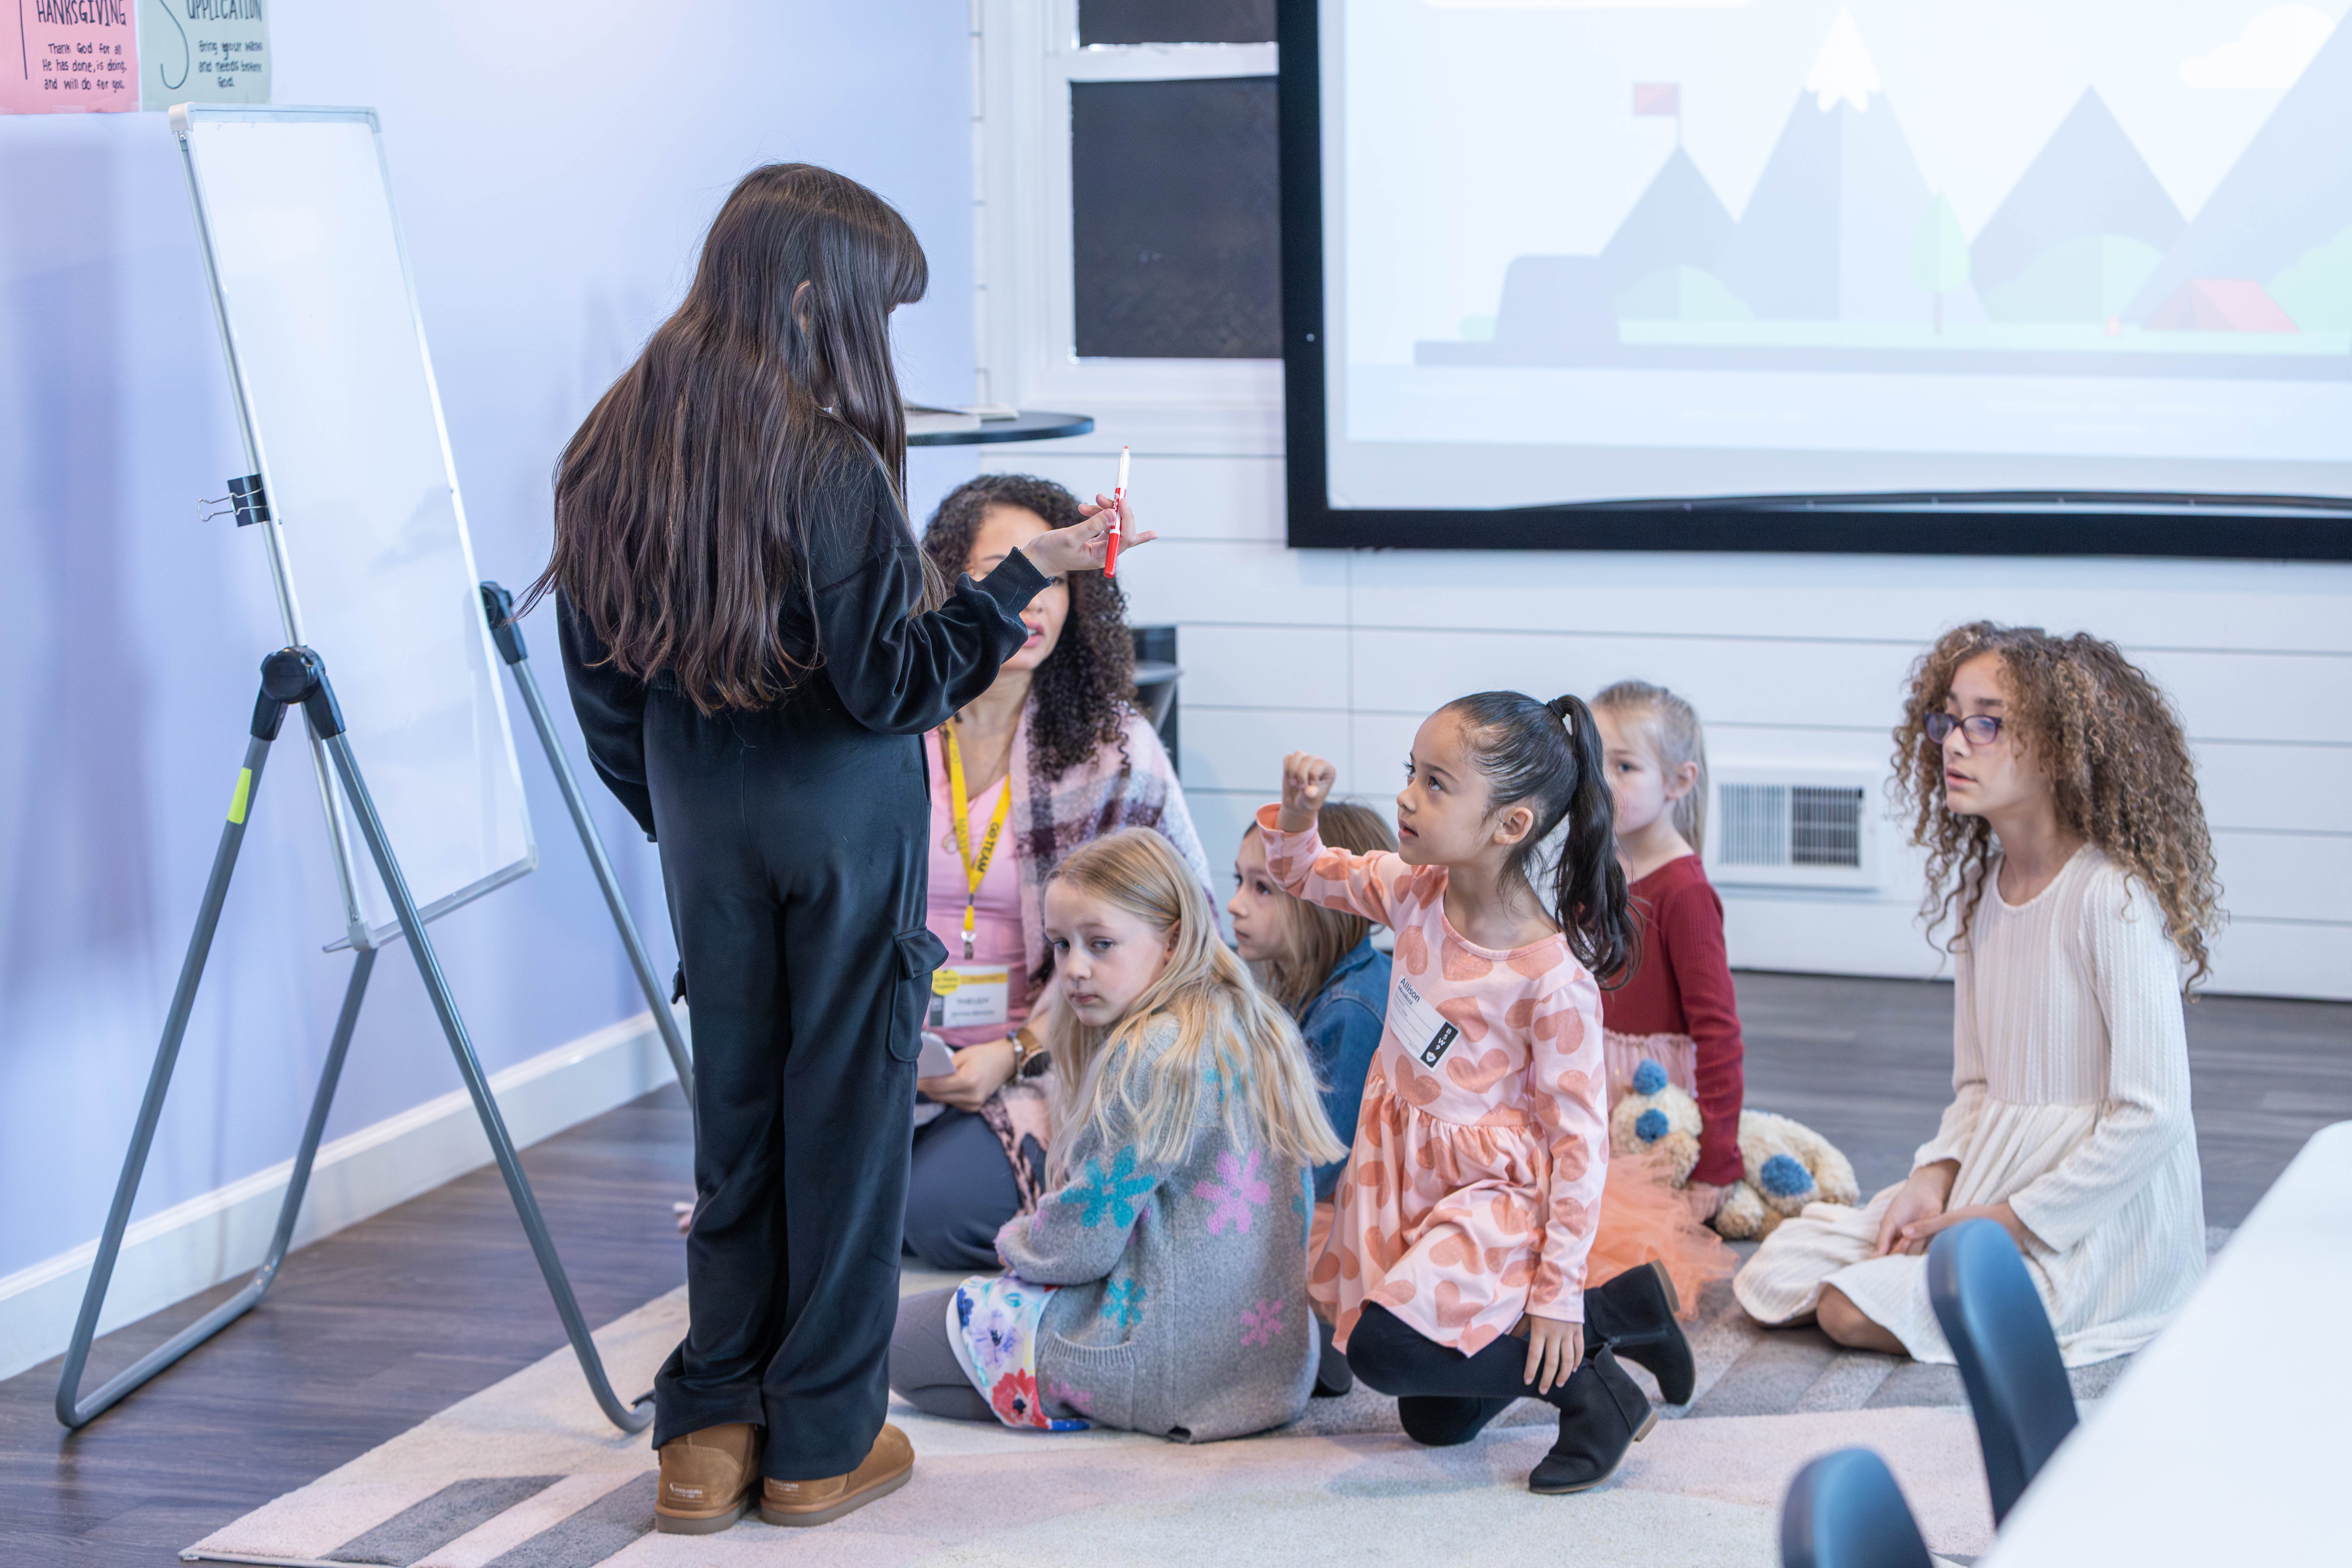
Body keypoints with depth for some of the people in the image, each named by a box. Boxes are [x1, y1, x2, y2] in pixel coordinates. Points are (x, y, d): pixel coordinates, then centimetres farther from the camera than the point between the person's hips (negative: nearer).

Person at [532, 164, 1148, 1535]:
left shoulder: (616, 452, 1)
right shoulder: (831, 462, -18)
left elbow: (602, 680, 8)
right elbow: (889, 685, -18)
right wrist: (1026, 579, -14)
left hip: (707, 820, 5)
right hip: (842, 817, -5)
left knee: (734, 1105, 14)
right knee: (845, 1111, 5)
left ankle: (713, 1426, 16)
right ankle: (822, 1439, 12)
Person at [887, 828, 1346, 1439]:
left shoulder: (1155, 1056, -20)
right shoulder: (1245, 1024, 9)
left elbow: (1083, 1243, -15)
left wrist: (1016, 1241, 6)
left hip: (1174, 1361, -10)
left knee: (905, 1340, 1)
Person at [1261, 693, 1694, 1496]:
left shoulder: (1551, 977, -25)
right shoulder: (1416, 892, -7)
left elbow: (1578, 1136, -20)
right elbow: (1307, 873, 11)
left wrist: (1561, 1291, -19)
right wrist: (1297, 811, -12)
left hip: (1497, 1195, -8)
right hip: (1412, 1175, 8)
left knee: (1382, 1346, -28)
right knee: (1435, 1423, 16)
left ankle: (1588, 1387, -8)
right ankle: (1618, 1311, 28)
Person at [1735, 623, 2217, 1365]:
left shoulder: (2113, 898, -18)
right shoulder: (1980, 888, 8)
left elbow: (2152, 1115, -20)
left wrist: (2011, 1219, -16)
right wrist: (1932, 1181, -5)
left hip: (2100, 1213, -8)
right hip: (1989, 1181, 8)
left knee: (1853, 1311, -21)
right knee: (1778, 1276, -2)